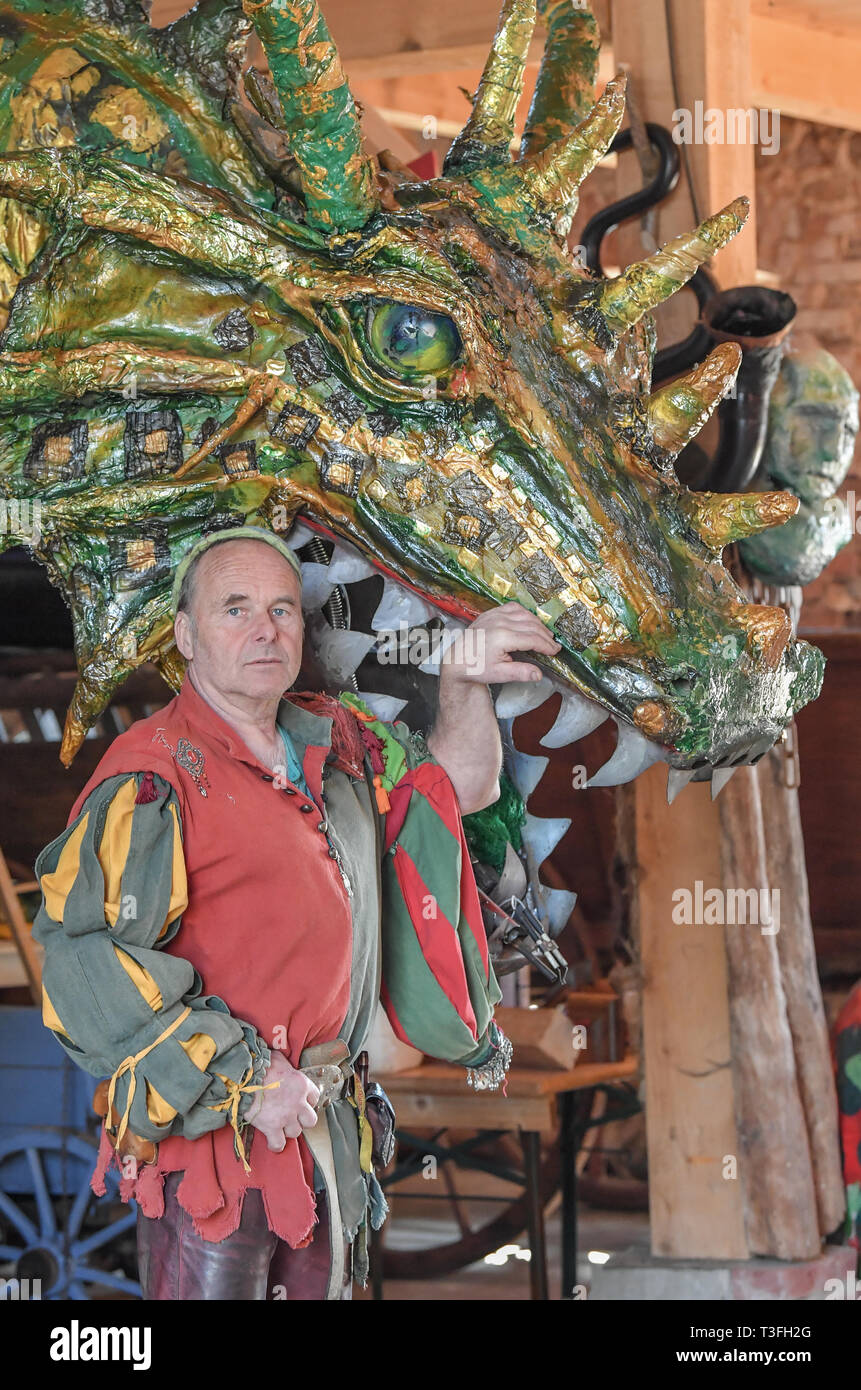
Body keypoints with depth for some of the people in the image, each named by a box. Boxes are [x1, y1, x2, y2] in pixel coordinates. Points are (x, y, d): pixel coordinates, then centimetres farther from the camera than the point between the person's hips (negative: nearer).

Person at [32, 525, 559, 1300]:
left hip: (325, 1132, 7)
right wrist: (241, 1079, -20)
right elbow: (85, 954, -20)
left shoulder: (332, 745, 12)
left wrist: (464, 685, 7)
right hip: (212, 1134, -7)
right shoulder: (155, 773, -12)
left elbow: (460, 786, 27)